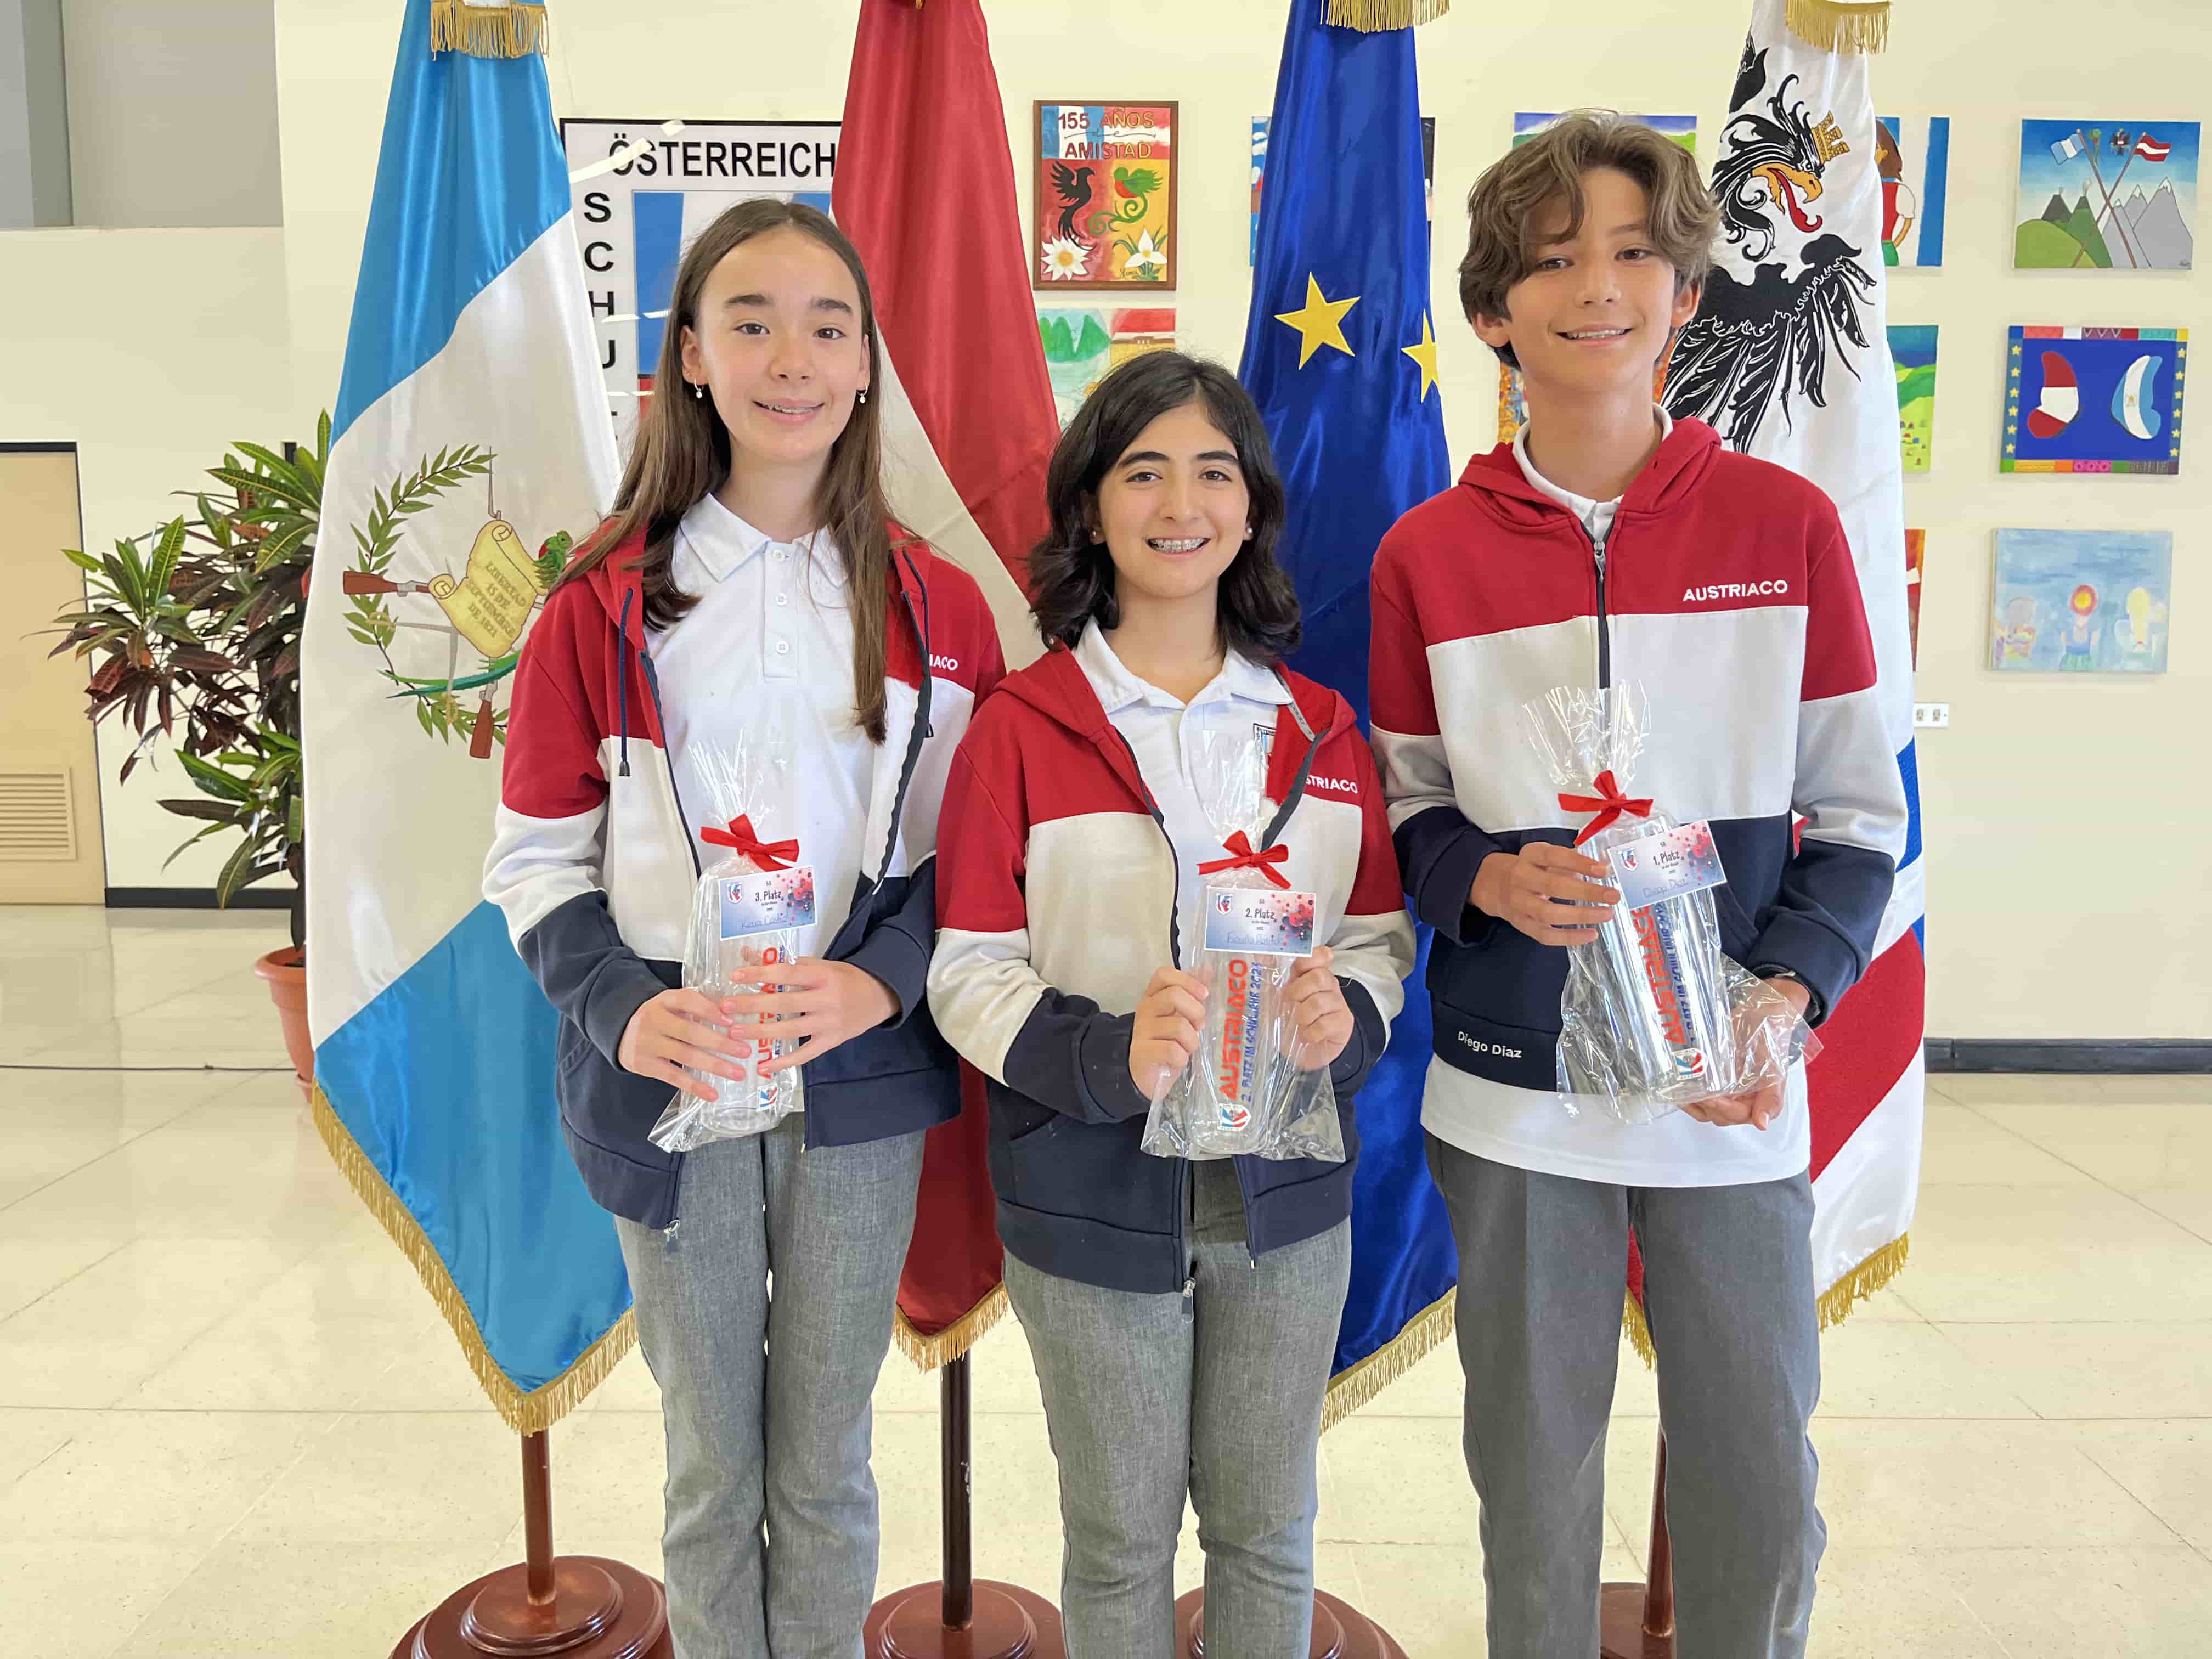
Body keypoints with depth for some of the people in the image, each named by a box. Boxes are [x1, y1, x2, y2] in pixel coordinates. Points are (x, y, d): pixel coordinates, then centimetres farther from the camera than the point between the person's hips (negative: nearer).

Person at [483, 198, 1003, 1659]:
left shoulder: (937, 606, 0)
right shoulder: (607, 605, -1)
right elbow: (538, 856, 1)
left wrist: (881, 982, -15)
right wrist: (622, 1009, -15)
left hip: (862, 1084, 0)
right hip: (672, 1086, 0)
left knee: (826, 1464, 15)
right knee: (711, 1465, 15)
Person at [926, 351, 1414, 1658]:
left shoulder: (1321, 727, 3)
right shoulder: (1022, 727, -7)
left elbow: (1380, 932, 7)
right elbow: (970, 972, -9)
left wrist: (1348, 1016, -15)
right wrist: (1108, 1056, -26)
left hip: (1285, 1188, 3)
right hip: (1094, 1192, -2)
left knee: (1267, 1528, 18)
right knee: (1122, 1540, 16)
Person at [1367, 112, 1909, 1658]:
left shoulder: (1788, 524, -2)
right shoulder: (1427, 555, -2)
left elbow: (1864, 815, 2)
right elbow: (1403, 814, 6)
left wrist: (1790, 991, -13)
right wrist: (1490, 881, -15)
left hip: (1735, 1092, 0)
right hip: (1514, 1094, 0)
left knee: (1762, 1487, 12)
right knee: (1534, 1474, 15)